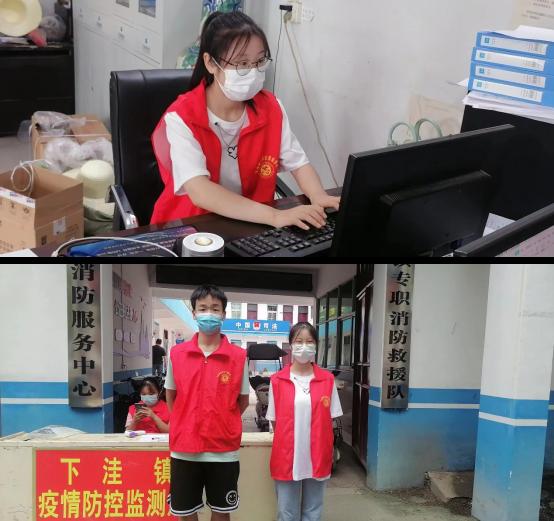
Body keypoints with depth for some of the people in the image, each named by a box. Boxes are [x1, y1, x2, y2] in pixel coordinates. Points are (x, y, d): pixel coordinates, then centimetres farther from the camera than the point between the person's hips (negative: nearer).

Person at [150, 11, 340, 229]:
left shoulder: (271, 108, -2)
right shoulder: (181, 119, -17)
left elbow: (298, 163, 3)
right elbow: (200, 193, -29)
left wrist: (319, 197, -19)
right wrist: (275, 216, -38)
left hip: (253, 225, 4)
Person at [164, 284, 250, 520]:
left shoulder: (239, 356, -5)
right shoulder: (176, 353, -1)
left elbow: (243, 400, 5)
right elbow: (171, 397, 11)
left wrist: (221, 422, 2)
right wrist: (188, 424, 8)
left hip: (224, 449, -1)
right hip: (185, 448, 1)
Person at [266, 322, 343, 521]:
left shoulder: (327, 379, 0)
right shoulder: (278, 380, -3)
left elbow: (330, 419, 5)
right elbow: (274, 420, 5)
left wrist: (325, 449, 0)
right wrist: (288, 440, 0)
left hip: (317, 457, 1)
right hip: (287, 457, -1)